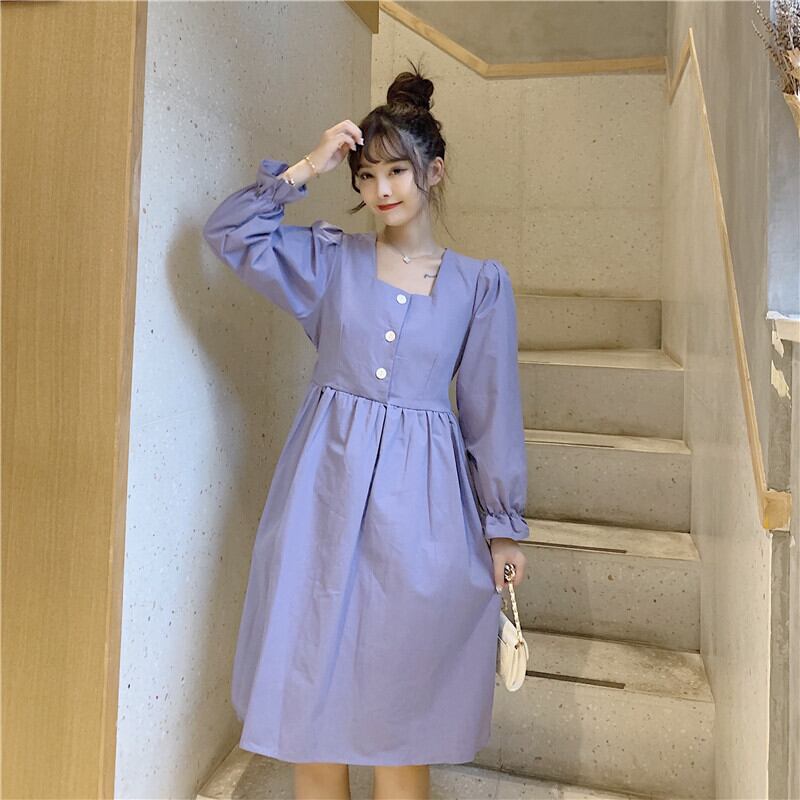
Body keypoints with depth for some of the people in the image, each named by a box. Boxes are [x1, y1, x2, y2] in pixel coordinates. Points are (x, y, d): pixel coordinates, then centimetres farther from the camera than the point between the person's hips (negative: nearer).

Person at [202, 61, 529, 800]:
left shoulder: (480, 285, 3)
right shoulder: (329, 259, 6)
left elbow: (492, 410, 4)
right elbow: (230, 232, 0)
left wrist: (502, 524, 4)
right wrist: (306, 168, -5)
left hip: (420, 494, -1)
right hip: (327, 481, 1)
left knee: (401, 692, 9)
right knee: (312, 681, 9)